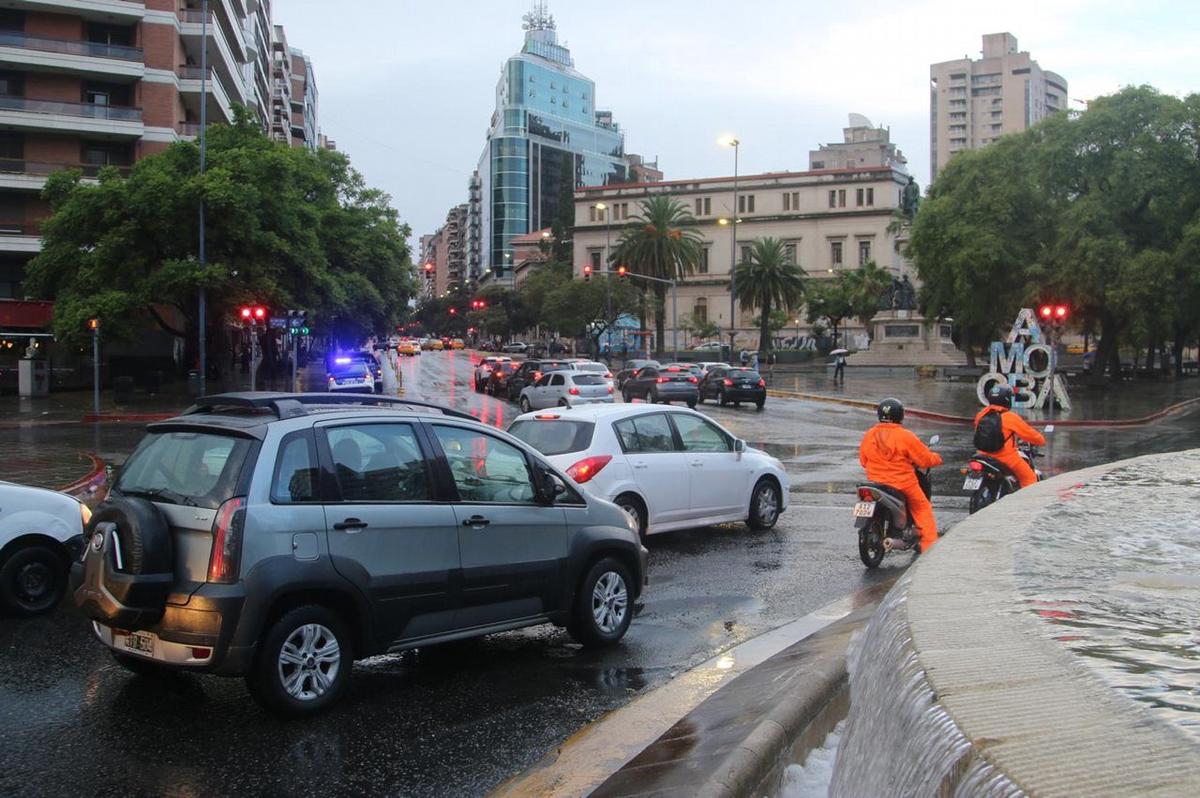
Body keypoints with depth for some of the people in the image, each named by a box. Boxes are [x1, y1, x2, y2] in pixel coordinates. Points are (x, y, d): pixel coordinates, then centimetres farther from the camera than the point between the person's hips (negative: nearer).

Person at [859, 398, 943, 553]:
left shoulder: (869, 435, 1)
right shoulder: (905, 436, -14)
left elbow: (863, 460, 12)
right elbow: (925, 459, -8)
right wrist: (937, 458, 13)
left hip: (875, 481, 5)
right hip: (903, 484, -5)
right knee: (923, 509, 11)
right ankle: (929, 546, 6)